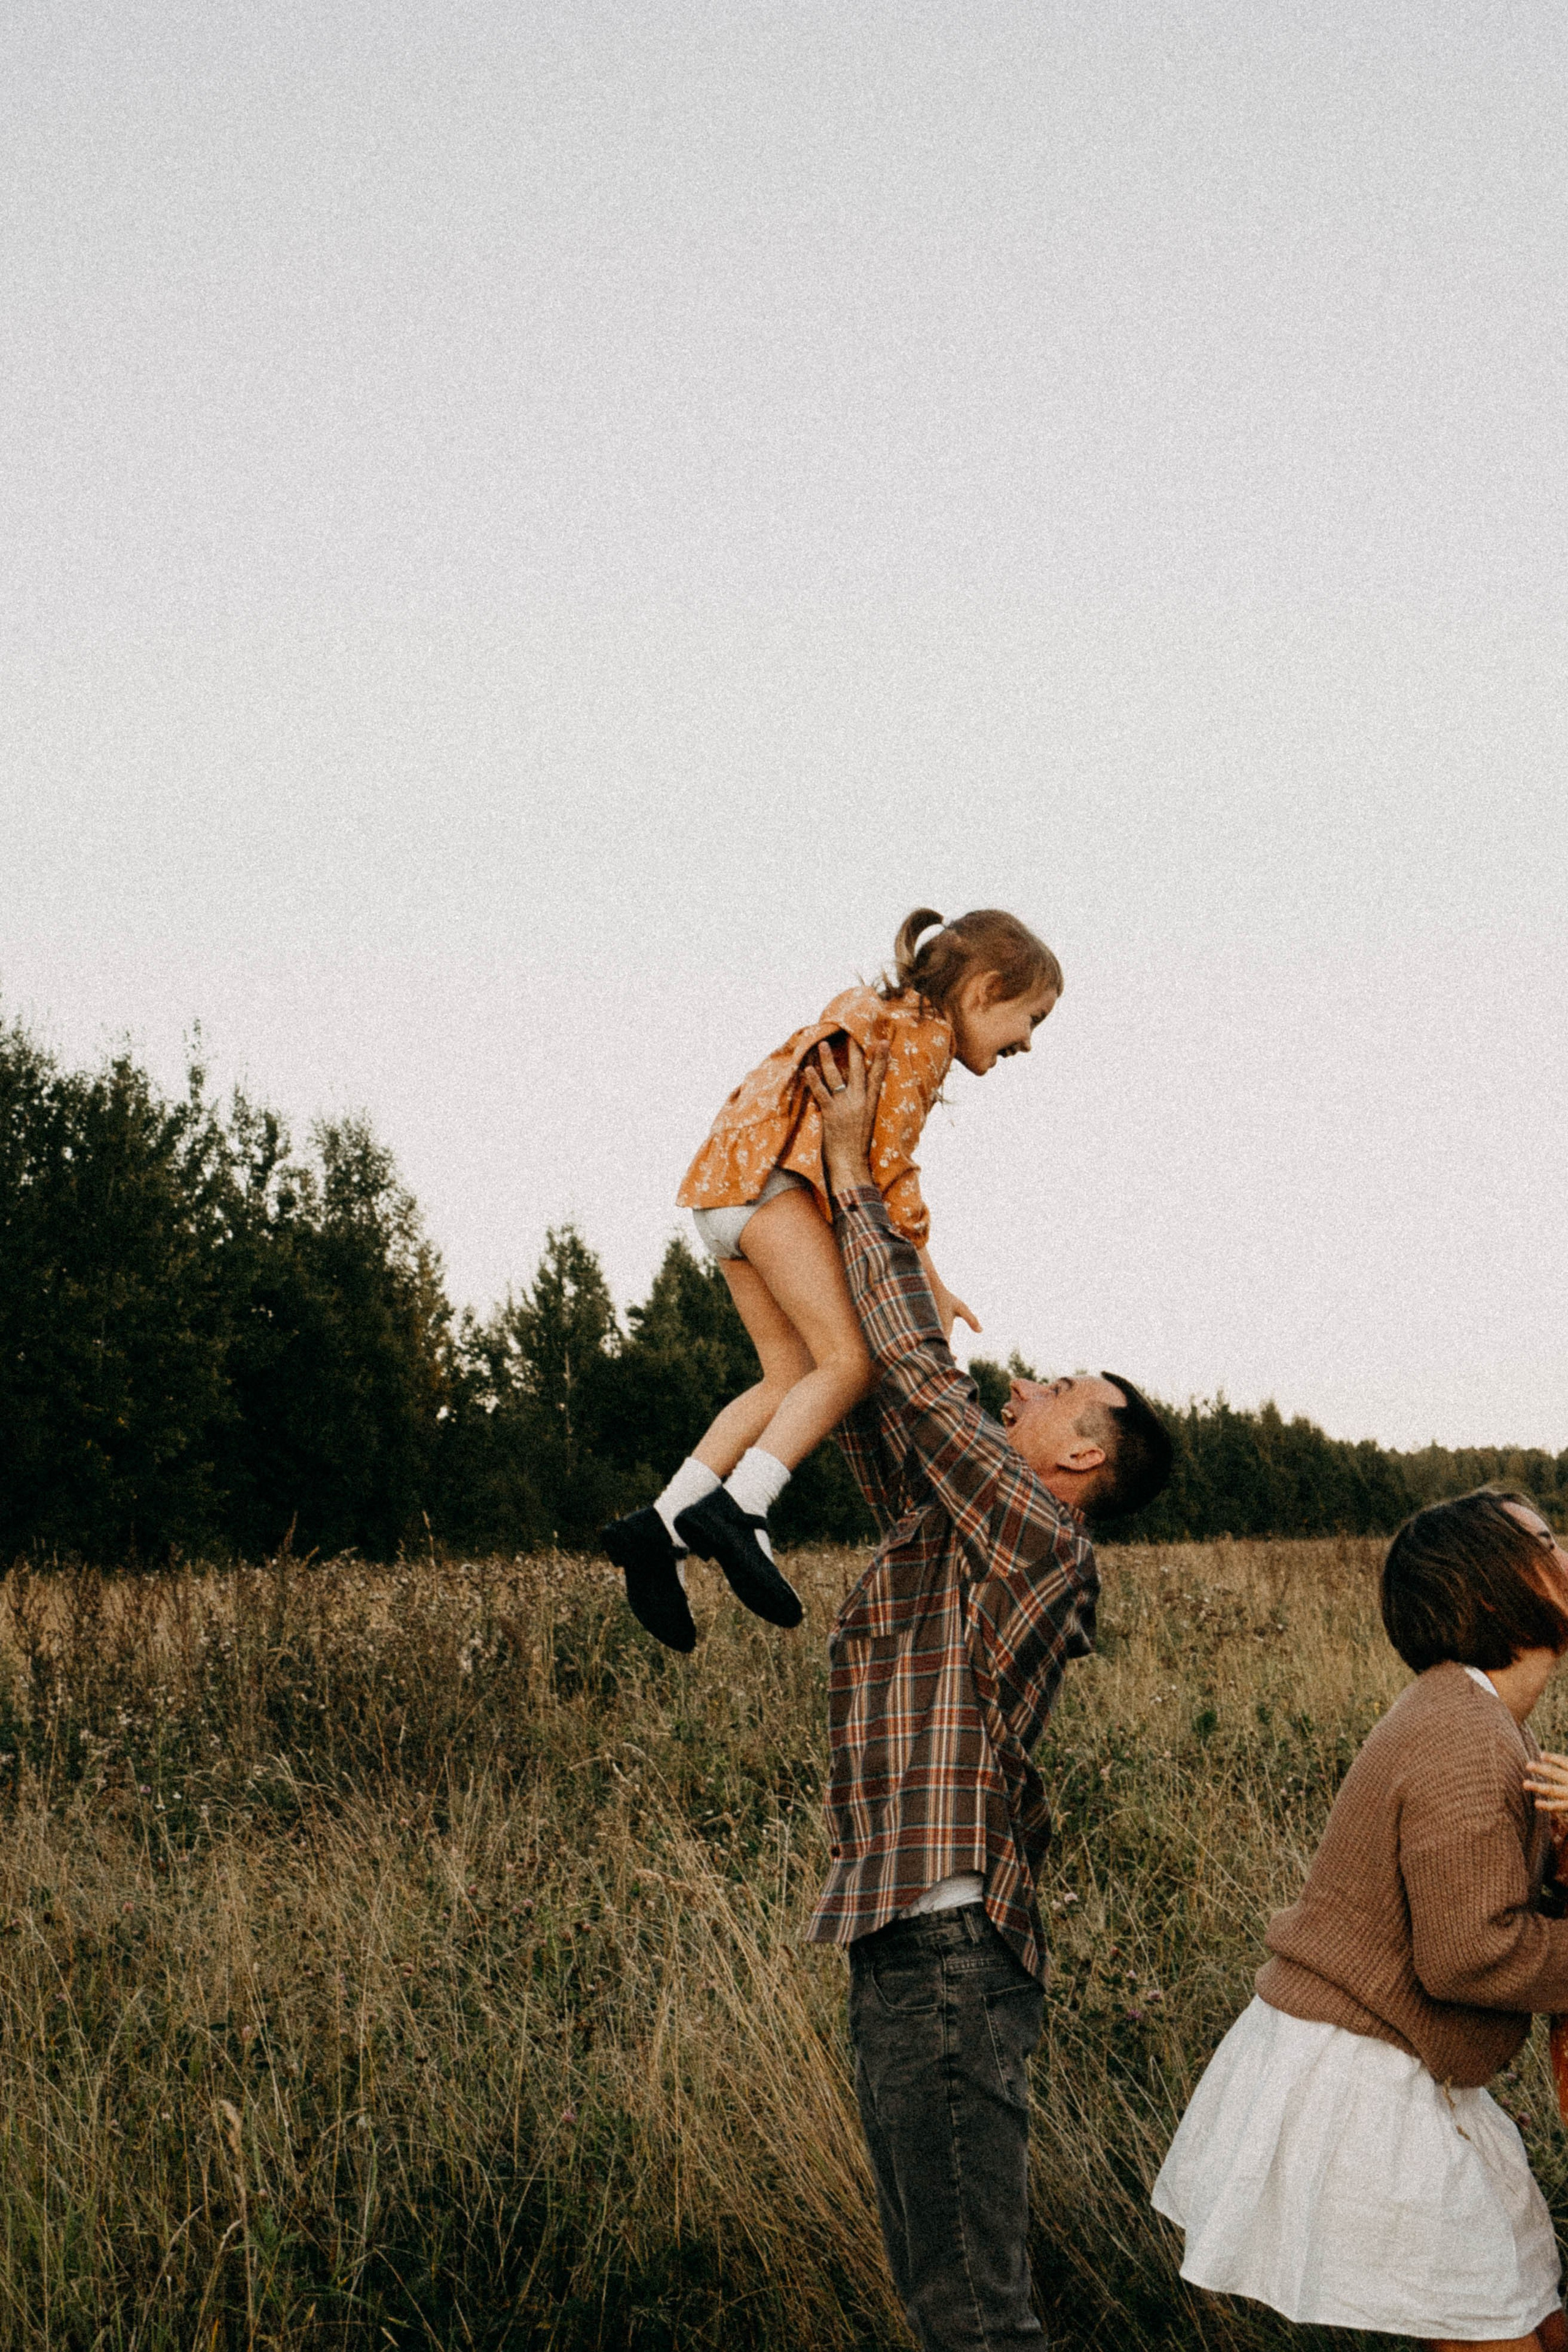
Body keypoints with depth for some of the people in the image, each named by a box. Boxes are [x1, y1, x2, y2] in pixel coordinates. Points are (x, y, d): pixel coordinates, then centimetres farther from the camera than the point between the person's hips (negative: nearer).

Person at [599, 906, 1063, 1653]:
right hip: (767, 1175, -10)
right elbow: (886, 1163, -13)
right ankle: (736, 1510, -28)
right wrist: (924, 1288, -7)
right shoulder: (924, 1032, -5)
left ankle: (660, 1528, 2)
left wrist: (928, 1287, 20)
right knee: (851, 1360, -16)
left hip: (731, 1196, 10)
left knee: (792, 1380, 7)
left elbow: (883, 1171, 27)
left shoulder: (903, 1025, 27)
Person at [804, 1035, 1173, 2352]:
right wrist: (837, 1192, 20)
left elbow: (922, 1370, -11)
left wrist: (855, 1172, -3)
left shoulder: (1040, 1542, -7)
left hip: (954, 1952, -10)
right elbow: (884, 1398, 24)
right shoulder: (946, 1536, 18)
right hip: (903, 1946, 10)